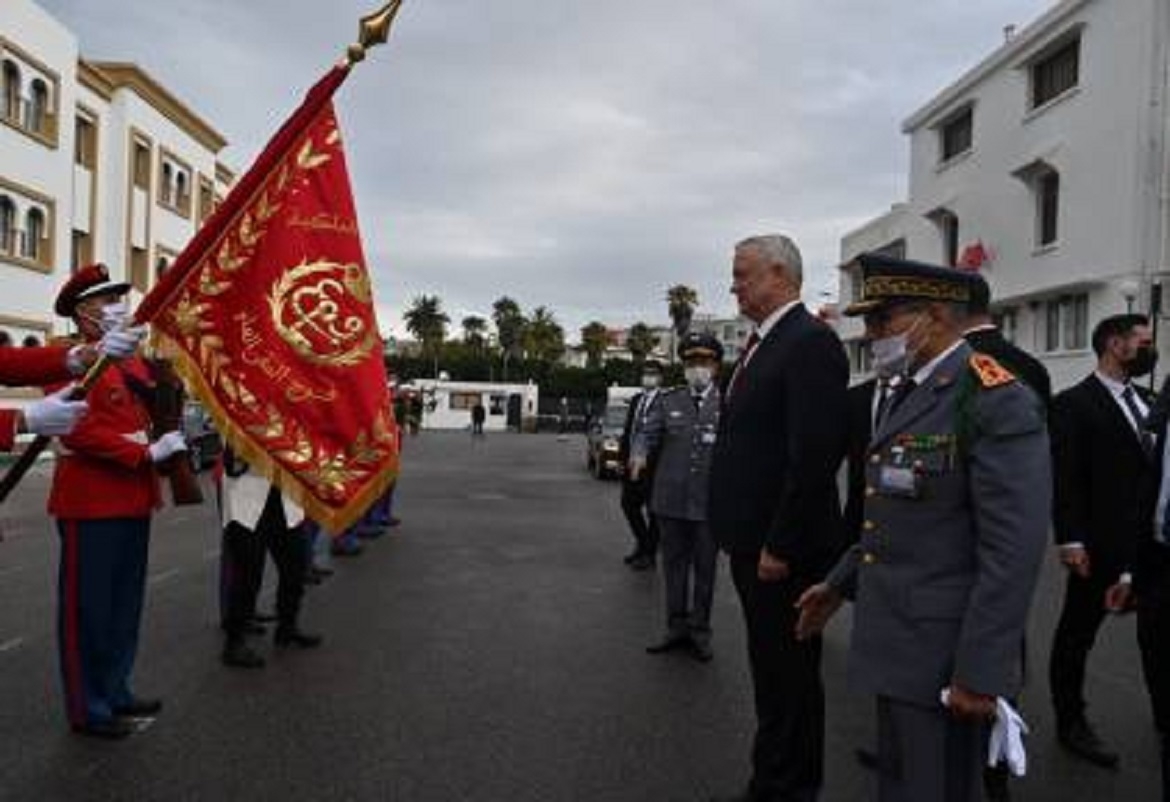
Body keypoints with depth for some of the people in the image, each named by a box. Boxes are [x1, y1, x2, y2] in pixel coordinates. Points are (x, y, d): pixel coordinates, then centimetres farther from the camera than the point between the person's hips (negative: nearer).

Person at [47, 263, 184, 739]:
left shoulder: (135, 361, 15)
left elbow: (155, 414, 22)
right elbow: (80, 431, -21)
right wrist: (148, 453, -21)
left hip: (134, 499, 8)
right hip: (91, 502, -8)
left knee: (125, 604, 16)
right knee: (88, 608, 2)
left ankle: (115, 693, 29)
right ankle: (89, 709, 13)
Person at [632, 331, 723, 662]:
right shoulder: (668, 401, 8)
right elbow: (648, 433, 1)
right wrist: (640, 454, -20)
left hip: (710, 502, -2)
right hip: (670, 501, 2)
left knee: (705, 568, 8)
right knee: (674, 565, 11)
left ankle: (700, 631, 22)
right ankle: (677, 627, 25)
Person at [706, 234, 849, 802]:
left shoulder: (811, 342, -16)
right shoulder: (762, 342, 14)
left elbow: (814, 457, -23)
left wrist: (780, 546, -20)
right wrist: (743, 536, 15)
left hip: (784, 547, -10)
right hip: (752, 540, 10)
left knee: (791, 676, 6)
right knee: (770, 670, 20)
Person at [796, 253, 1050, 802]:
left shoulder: (997, 400, -17)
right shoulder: (909, 392, 12)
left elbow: (1013, 550, -21)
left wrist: (979, 673, -21)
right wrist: (840, 584, 16)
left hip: (944, 657, -8)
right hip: (898, 649, 8)